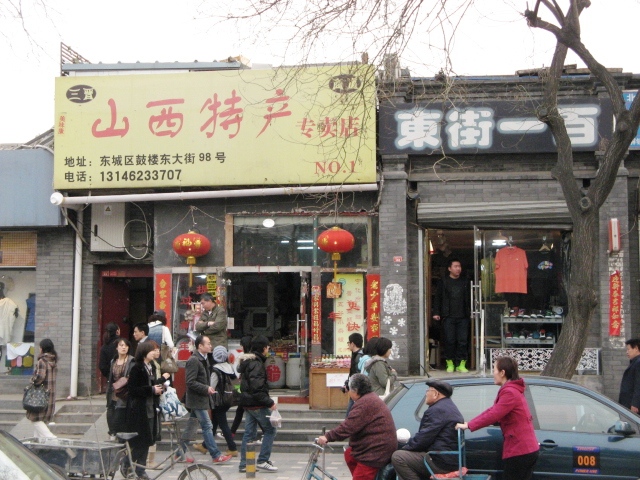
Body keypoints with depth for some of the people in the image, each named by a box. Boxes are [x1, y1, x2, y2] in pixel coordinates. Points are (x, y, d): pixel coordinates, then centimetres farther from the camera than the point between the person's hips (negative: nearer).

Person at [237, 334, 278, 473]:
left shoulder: (246, 361, 14)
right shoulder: (256, 363, -18)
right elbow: (256, 387, -25)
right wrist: (269, 402, -21)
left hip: (248, 403, 10)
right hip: (257, 404, -10)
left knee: (249, 433, 12)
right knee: (270, 430, 0)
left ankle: (244, 464, 13)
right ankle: (262, 461, -2)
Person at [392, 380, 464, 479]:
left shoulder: (437, 410, -15)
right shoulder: (450, 407, 19)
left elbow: (422, 438, -18)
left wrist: (404, 448, -2)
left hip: (442, 463, -11)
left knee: (397, 457, -13)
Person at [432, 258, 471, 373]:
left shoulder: (465, 281, 12)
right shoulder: (443, 282, 5)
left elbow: (470, 298, 15)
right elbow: (437, 298, 5)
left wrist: (471, 312, 9)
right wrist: (436, 313, -2)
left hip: (463, 317, 2)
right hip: (448, 317, -2)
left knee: (463, 341, -2)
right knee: (449, 341, -2)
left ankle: (461, 364, 4)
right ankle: (450, 363, 8)